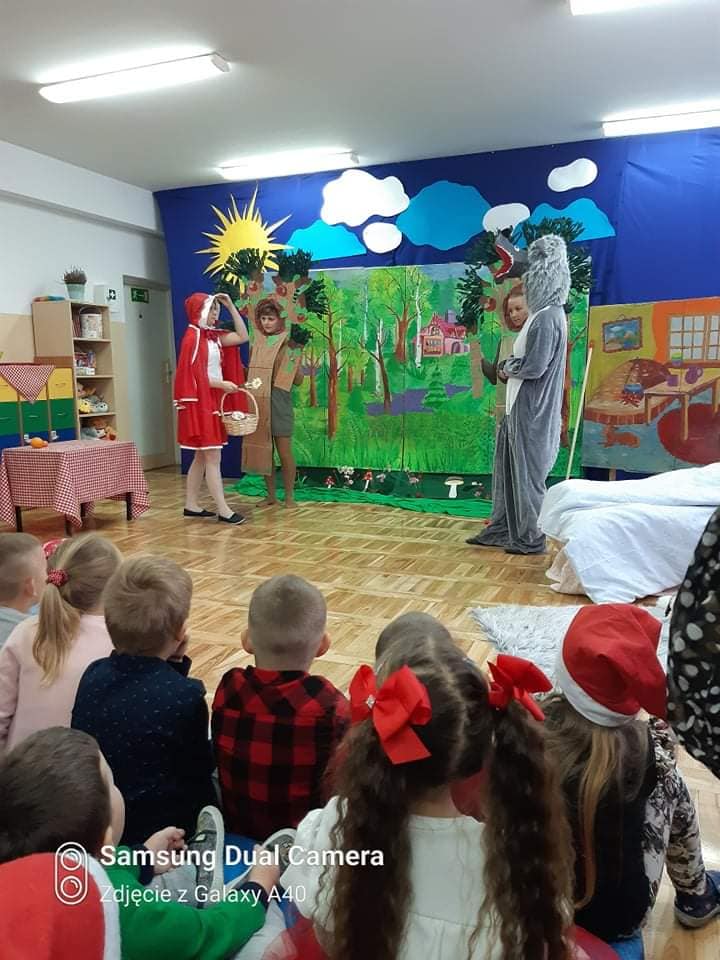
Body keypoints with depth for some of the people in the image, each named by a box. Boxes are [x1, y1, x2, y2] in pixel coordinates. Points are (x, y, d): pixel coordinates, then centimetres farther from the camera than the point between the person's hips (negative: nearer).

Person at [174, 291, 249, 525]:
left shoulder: (213, 336, 13)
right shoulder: (192, 337, -11)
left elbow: (242, 337, 12)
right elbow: (193, 376, -16)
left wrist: (231, 306, 9)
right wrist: (222, 384, -16)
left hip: (213, 402, 9)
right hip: (200, 404, -9)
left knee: (202, 457, 11)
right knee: (213, 457, -9)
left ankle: (191, 505, 17)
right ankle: (223, 510, -8)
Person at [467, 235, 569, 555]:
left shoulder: (548, 317, -18)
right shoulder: (544, 312, 13)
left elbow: (533, 366, -23)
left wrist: (506, 367, -6)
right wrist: (509, 366, 2)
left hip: (531, 412, -10)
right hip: (520, 408, 10)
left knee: (527, 474, 0)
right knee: (507, 468, 15)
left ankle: (531, 539, 11)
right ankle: (502, 529, 25)